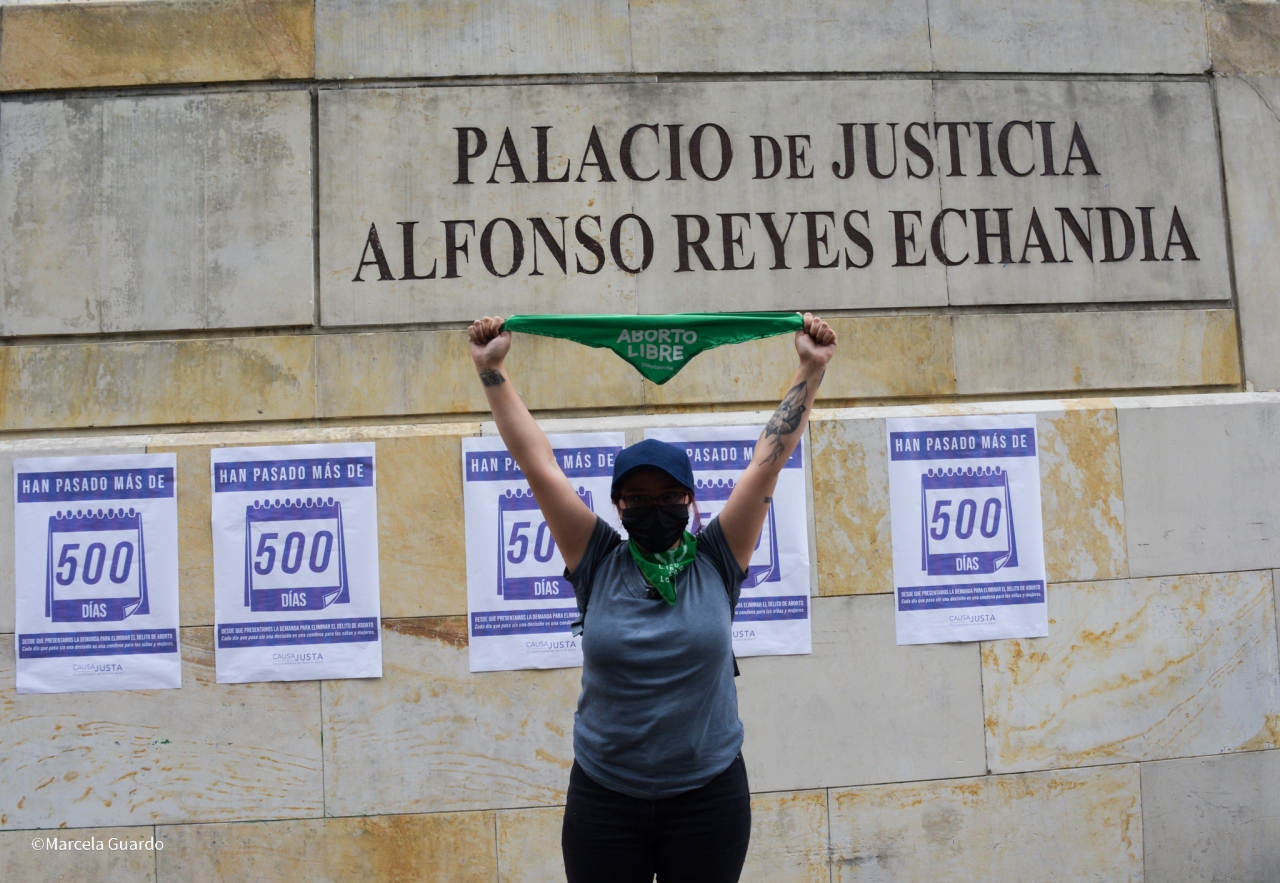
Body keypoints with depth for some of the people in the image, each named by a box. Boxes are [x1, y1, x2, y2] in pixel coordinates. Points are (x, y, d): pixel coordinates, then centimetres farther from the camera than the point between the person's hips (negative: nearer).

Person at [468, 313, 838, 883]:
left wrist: (812, 368, -9)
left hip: (709, 794, 0)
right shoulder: (598, 563, -2)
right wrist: (491, 370, -8)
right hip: (604, 797, 0)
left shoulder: (716, 560, -2)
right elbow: (538, 464, -6)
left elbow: (770, 458, -6)